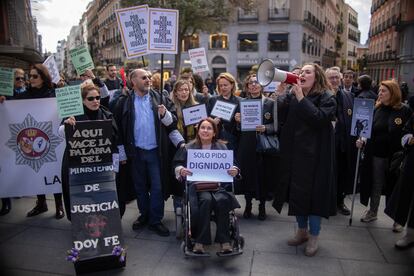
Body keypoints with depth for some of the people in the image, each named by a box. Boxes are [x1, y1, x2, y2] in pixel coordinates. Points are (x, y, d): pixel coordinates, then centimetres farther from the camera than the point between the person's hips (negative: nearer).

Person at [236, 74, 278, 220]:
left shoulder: (270, 103, 2)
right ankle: (248, 205, 22)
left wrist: (265, 128, -19)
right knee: (247, 174, 3)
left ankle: (262, 206, 22)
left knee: (263, 175, 3)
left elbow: (276, 126, 0)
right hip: (247, 146, 1)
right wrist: (237, 120, -9)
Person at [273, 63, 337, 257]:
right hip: (294, 152, 5)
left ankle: (313, 237, 19)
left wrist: (301, 98, -22)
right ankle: (302, 231, 32)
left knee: (313, 192, 2)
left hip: (315, 154, -5)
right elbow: (278, 113, -5)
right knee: (297, 191, 13)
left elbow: (319, 118, -23)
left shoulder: (327, 97, -6)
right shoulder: (292, 95, 8)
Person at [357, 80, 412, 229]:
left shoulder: (405, 111, -5)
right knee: (376, 184, 14)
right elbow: (369, 129, 11)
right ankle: (372, 212, 31)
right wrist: (363, 140, -7)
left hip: (395, 155, -3)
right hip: (376, 154, 4)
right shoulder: (377, 109, 7)